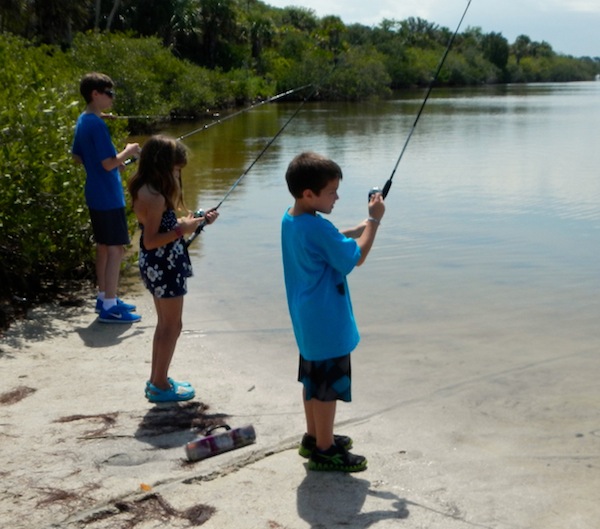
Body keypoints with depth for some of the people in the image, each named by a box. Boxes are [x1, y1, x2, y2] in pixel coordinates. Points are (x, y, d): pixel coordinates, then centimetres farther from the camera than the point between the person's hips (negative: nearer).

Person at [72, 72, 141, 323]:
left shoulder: (82, 121, 10)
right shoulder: (97, 124, -19)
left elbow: (78, 157, 18)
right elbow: (108, 163, -22)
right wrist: (127, 152, -6)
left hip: (95, 196, 10)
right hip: (109, 197, -10)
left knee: (103, 246, 17)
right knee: (115, 249, -6)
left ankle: (104, 297, 25)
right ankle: (109, 307, -4)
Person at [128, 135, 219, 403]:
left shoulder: (146, 191, 7)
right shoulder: (155, 196, -22)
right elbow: (150, 241, -24)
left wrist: (196, 220, 9)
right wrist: (182, 230, -23)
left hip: (159, 266, 10)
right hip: (164, 267, -10)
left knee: (165, 324, 20)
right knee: (172, 326, 2)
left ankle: (157, 380, 30)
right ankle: (160, 386, 13)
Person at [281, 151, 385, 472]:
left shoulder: (290, 219, 4)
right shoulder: (318, 228, -26)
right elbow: (356, 257, -19)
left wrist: (359, 229, 4)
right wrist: (374, 221, -12)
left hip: (308, 322, 10)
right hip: (328, 325, -10)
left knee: (313, 380, 21)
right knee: (327, 386, 2)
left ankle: (314, 437, 35)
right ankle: (324, 450, 14)